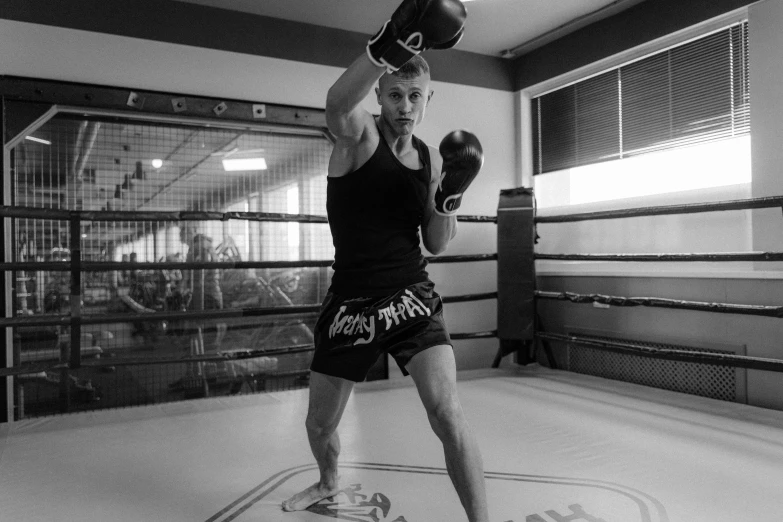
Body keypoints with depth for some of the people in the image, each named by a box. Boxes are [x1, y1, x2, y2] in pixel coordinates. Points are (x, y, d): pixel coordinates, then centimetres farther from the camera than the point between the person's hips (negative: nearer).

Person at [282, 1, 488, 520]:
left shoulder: (431, 159, 5)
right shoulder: (358, 133, -7)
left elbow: (436, 244, 9)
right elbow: (337, 103, -34)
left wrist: (449, 199, -9)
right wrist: (387, 46, -51)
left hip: (413, 298, 1)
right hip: (351, 301, -1)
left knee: (446, 412, -18)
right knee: (319, 423, 16)